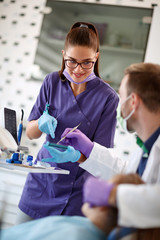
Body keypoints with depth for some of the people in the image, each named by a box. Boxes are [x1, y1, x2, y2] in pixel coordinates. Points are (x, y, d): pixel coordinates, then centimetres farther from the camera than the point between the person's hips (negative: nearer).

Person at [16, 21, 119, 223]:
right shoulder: (52, 82, -3)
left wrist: (76, 155, -33)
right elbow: (30, 133, 2)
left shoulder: (107, 97, -13)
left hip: (77, 190, -3)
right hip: (42, 182, 4)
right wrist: (41, 122, -21)